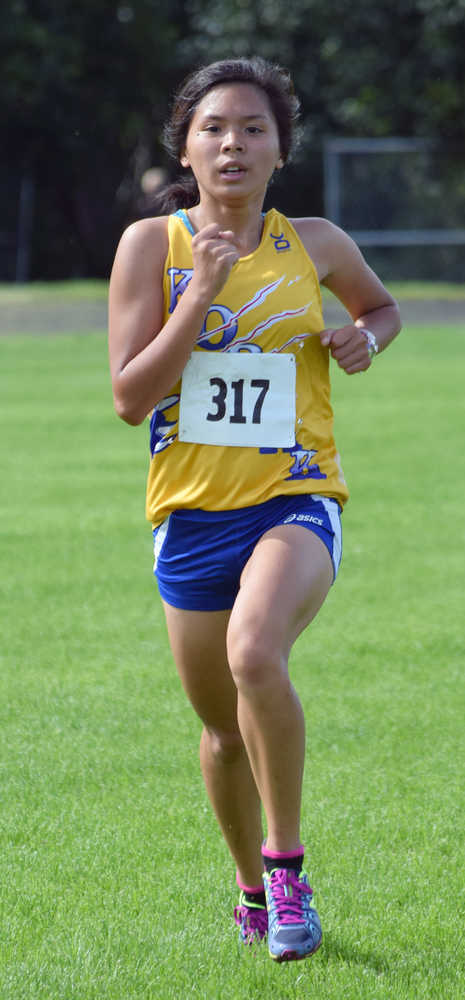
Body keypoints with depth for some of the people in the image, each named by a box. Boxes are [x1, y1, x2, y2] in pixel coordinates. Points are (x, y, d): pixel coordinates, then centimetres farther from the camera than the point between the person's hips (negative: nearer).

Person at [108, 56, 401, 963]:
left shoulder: (315, 245, 2)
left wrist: (366, 337, 0)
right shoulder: (150, 244, -1)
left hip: (296, 501, -2)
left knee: (255, 655, -31)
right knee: (224, 728, 12)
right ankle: (254, 889, 38)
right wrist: (202, 291, -16)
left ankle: (286, 857, -14)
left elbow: (380, 305, 24)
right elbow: (129, 397, -8)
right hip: (193, 513, 2)